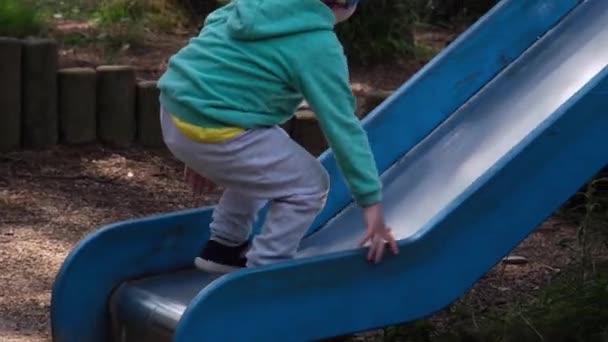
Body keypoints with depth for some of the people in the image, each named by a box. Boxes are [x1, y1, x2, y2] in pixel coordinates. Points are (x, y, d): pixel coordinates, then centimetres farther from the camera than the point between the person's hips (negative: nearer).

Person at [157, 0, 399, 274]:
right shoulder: (319, 47, -9)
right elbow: (342, 125, -8)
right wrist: (371, 200, -2)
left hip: (175, 110, 9)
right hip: (211, 131, -8)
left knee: (265, 161, 30)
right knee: (310, 186, 5)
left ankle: (223, 246, 34)